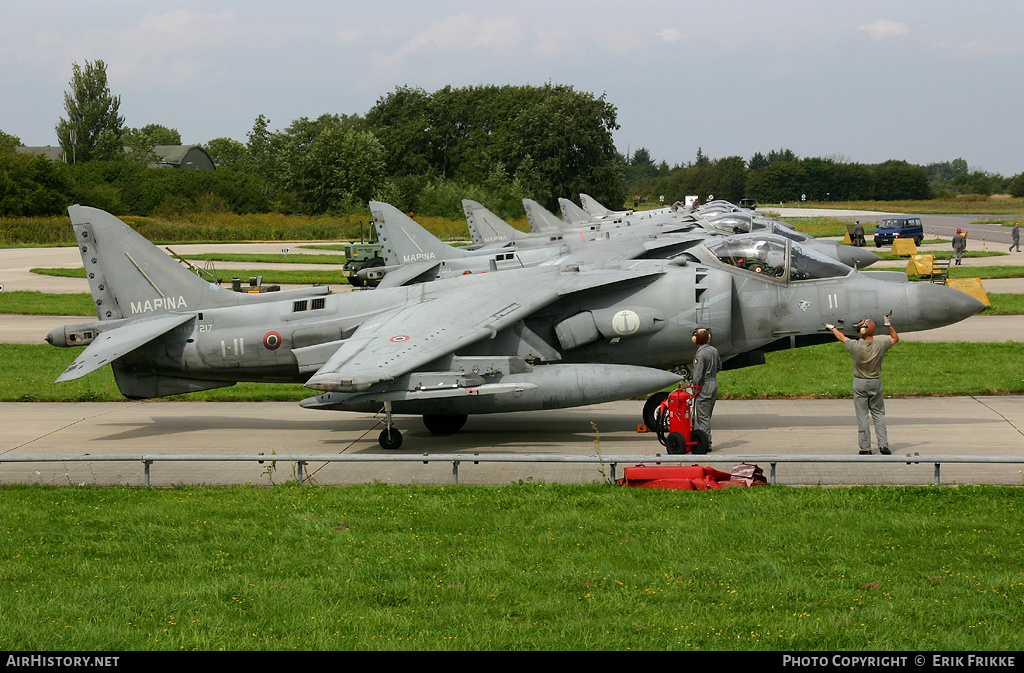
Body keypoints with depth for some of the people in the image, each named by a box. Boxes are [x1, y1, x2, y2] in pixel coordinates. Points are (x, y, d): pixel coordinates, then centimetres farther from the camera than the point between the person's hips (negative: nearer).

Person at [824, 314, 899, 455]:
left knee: (862, 415, 3)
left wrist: (832, 328, 22)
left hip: (860, 383, -2)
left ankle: (865, 448, 4)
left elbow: (842, 337, 4)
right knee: (878, 413, 10)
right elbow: (895, 339, 10)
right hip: (876, 382, 2)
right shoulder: (880, 344, -10)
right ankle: (883, 445, 2)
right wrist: (888, 325, 12)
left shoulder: (856, 346, -15)